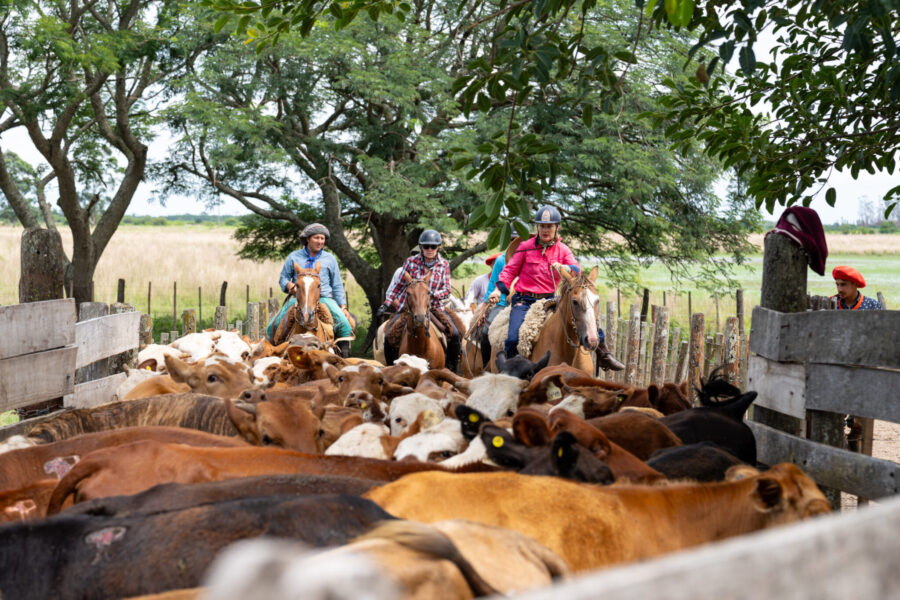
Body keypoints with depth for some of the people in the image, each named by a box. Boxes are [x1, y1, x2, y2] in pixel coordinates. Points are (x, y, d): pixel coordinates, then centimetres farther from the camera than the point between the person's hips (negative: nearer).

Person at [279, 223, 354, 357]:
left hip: (324, 298, 0)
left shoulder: (330, 259, 15)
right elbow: (283, 278, 18)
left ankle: (343, 357, -17)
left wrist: (343, 306, 6)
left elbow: (337, 286, 17)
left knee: (345, 325, -25)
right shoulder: (294, 257, 13)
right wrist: (289, 285, -6)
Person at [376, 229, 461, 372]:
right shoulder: (411, 262, 1)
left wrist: (432, 294, -21)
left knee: (455, 335, -18)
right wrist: (386, 304, 5)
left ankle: (451, 370, 0)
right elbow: (400, 286, 10)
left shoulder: (444, 265, 3)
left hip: (435, 307, 0)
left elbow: (446, 291, -1)